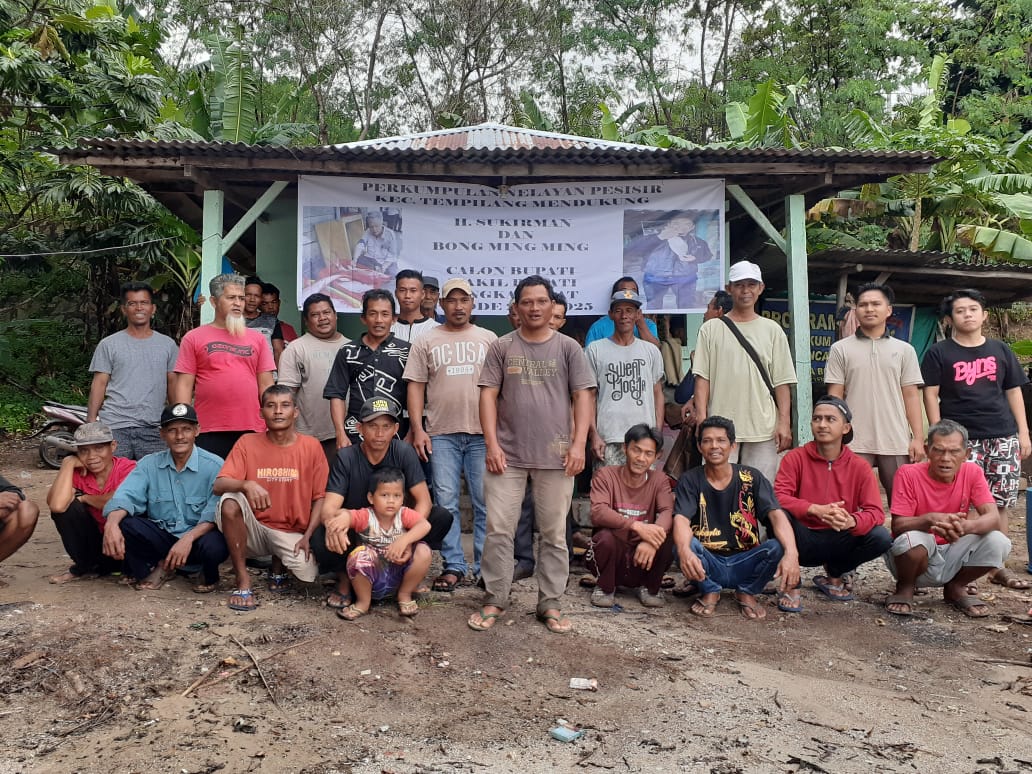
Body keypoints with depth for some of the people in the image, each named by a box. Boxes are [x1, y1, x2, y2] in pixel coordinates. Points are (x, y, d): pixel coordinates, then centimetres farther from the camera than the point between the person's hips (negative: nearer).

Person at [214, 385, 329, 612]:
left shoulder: (311, 446, -2)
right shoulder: (247, 443, -1)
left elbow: (320, 497, -1)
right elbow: (219, 485, -12)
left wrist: (309, 536, -13)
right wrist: (246, 484, -34)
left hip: (292, 532, 0)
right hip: (254, 528, 0)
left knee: (309, 573, -27)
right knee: (230, 502, -30)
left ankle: (279, 563, 13)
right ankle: (243, 580, -15)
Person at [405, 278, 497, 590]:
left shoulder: (488, 339, 10)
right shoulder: (426, 342, 9)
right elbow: (416, 387, 6)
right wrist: (418, 430, -3)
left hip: (482, 433, 0)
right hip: (441, 434, 0)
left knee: (485, 503, 2)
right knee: (445, 503, 2)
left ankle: (486, 567, 12)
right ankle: (453, 565, 13)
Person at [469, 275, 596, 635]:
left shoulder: (568, 348, 5)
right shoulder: (502, 347, 5)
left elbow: (583, 396, 1)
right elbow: (488, 396, 2)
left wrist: (578, 444, -8)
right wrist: (492, 444, -6)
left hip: (555, 456, 0)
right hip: (508, 454, 0)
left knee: (554, 533, 7)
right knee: (498, 530, 3)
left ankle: (550, 604, 18)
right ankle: (494, 600, 16)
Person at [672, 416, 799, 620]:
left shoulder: (751, 478, -3)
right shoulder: (690, 480, -5)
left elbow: (776, 514, -17)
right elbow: (681, 520, -21)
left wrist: (791, 553, -38)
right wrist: (684, 550, -45)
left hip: (744, 563, 1)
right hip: (708, 564, -1)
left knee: (777, 548, -28)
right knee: (685, 544, -32)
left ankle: (747, 592, 3)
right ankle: (710, 592, 0)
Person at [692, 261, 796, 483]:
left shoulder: (772, 330, 10)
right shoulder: (711, 329, 6)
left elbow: (782, 382, 7)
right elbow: (702, 378, 2)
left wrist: (784, 422, -2)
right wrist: (702, 419, -7)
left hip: (763, 428, 1)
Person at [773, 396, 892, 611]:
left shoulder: (860, 466, -3)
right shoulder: (795, 458, -8)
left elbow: (876, 511, -11)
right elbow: (778, 497, -19)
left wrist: (851, 520, -34)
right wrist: (816, 509, -35)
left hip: (838, 542, 2)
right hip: (803, 542, -2)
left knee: (882, 538, -24)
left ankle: (835, 575, 7)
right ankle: (791, 585, -11)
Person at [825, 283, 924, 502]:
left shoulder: (904, 350, 10)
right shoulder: (841, 349, 5)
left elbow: (911, 396, 7)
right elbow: (834, 397, 3)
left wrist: (918, 438, 0)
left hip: (897, 443, 2)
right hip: (854, 442, -1)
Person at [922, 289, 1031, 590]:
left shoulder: (1000, 350, 12)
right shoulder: (939, 353, 2)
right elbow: (930, 395, -1)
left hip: (1003, 436, 4)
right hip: (961, 438, -3)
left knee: (1000, 503, 6)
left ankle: (998, 565, 17)